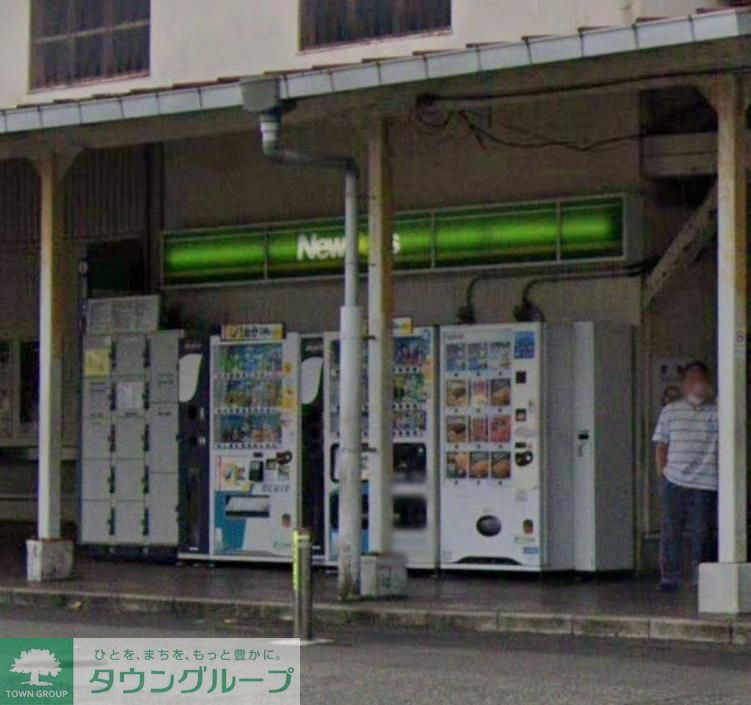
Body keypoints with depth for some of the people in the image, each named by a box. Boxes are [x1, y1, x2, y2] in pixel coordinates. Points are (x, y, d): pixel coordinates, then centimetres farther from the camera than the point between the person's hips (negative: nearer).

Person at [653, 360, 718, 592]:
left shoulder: (718, 411, 3)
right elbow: (661, 444, 14)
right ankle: (669, 577, 6)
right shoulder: (671, 411, 10)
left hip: (706, 484, -2)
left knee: (702, 532, 0)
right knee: (670, 531, 0)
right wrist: (662, 470, 5)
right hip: (674, 481, 2)